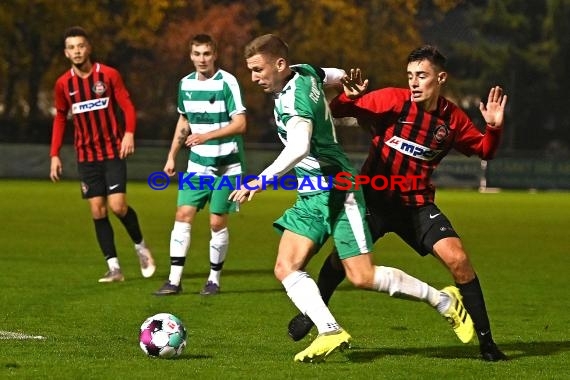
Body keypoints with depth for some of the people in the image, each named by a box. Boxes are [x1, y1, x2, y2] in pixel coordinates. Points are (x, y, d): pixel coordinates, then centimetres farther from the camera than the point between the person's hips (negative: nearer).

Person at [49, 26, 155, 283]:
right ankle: (114, 267, 3)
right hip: (86, 156, 3)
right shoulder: (63, 84, 3)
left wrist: (129, 133, -21)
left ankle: (140, 246, 15)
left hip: (113, 152, -3)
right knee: (97, 211, -2)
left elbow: (128, 107, -4)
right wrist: (55, 155, 6)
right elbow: (60, 119, 12)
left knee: (118, 206, -12)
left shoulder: (108, 75, -5)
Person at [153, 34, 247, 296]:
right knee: (183, 215, -5)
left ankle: (214, 279, 13)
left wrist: (207, 136, -25)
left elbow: (240, 124, -16)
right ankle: (174, 280, -4)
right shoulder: (186, 84, 5)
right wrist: (172, 156, 17)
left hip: (226, 166, -5)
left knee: (218, 222, -2)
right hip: (198, 164, 5)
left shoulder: (227, 82, -12)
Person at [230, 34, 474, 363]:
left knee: (363, 277, -10)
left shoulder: (297, 96, -23)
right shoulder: (304, 73, 4)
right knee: (286, 268, -8)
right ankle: (330, 332, -18)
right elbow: (340, 76, 24)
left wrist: (261, 181, -43)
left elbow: (298, 149, -39)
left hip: (336, 191, -9)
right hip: (310, 197, 9)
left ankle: (444, 301, 7)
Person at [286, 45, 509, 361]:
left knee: (458, 259, -14)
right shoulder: (393, 100, -10)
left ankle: (486, 341, -5)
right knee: (343, 254, -8)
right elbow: (338, 111, -10)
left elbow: (484, 151, 11)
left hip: (417, 203, 1)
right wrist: (348, 97, -32)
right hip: (375, 197, -1)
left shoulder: (453, 119, -2)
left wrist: (494, 128, -9)